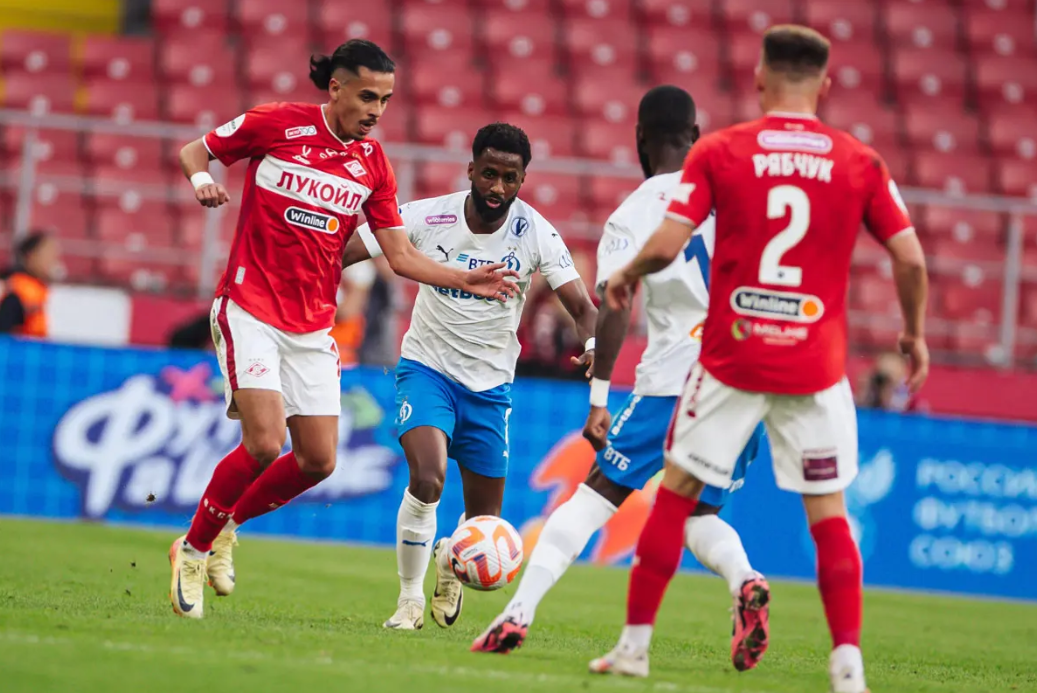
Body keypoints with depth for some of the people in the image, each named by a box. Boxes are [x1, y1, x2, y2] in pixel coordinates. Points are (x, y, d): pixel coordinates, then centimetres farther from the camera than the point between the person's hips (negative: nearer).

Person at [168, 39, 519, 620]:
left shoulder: (373, 164, 5)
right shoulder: (277, 125, -8)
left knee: (319, 460, 0)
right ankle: (195, 548, 3)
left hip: (312, 326, 5)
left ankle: (225, 526, 24)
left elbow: (401, 256, 8)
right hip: (250, 310, -5)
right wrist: (201, 179, -16)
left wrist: (466, 280, -5)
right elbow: (195, 150, 6)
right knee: (265, 443, -19)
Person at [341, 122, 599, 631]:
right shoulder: (428, 218, -15)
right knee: (427, 479, -27)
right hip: (427, 366, -2)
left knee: (485, 521, 5)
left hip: (490, 384, 2)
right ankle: (409, 599, -7)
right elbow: (339, 253, -11)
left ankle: (449, 560, 42)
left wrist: (592, 344, -38)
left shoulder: (535, 233, -12)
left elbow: (582, 307, -16)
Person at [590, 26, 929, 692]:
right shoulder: (861, 162, 1)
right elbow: (910, 258, -2)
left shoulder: (718, 152, -3)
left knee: (675, 493, 12)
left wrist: (625, 276, 11)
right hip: (817, 368, 1)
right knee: (829, 513, 7)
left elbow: (667, 244, -10)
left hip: (731, 358, -1)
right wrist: (915, 334, 14)